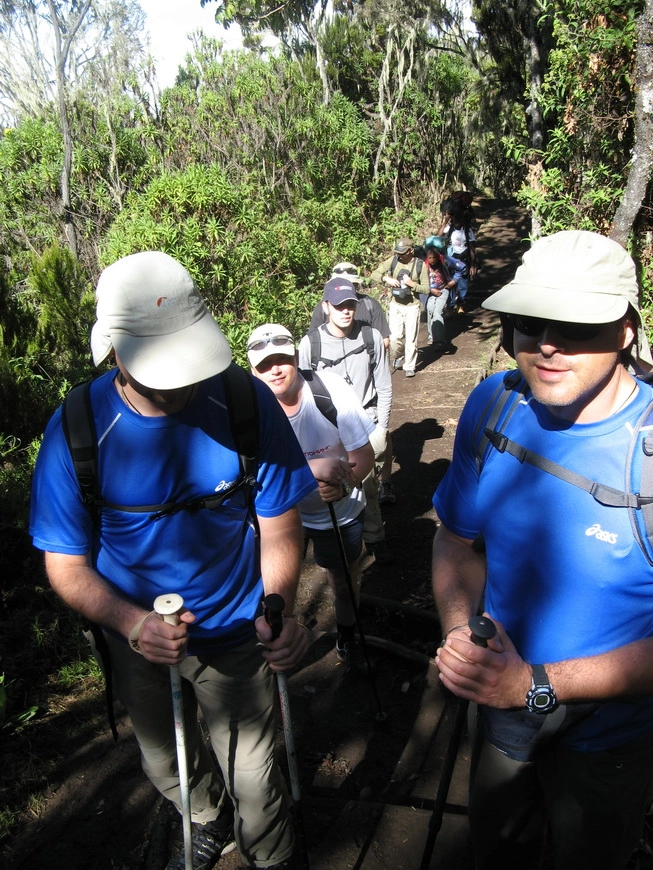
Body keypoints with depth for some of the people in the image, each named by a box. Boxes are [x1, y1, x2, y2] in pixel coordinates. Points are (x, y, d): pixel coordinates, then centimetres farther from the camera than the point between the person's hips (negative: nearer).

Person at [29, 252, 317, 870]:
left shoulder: (247, 403, -23)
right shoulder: (77, 430, -22)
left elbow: (279, 526, -13)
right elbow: (66, 565, -14)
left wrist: (280, 608, -31)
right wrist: (131, 623, -32)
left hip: (236, 632, -1)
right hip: (139, 637, 2)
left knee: (251, 776, 16)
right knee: (167, 766, 28)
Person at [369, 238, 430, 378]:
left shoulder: (420, 265, -7)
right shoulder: (393, 261, -3)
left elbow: (426, 289, -7)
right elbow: (374, 275, -2)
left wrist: (412, 283, -22)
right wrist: (387, 279, -19)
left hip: (412, 307, -1)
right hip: (395, 306, 2)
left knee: (411, 339, 2)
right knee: (395, 337, -1)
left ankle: (409, 366, 16)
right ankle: (398, 358, 28)